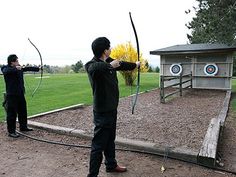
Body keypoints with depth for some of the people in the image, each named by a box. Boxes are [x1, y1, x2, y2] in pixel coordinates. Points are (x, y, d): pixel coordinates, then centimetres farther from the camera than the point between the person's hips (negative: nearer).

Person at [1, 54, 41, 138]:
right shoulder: (6, 69, -9)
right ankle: (11, 131, 7)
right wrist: (15, 68, -40)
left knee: (23, 112, 16)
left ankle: (23, 127, 31)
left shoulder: (20, 68, 8)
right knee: (12, 114, -2)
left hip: (20, 94, 7)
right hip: (11, 95, -7)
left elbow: (28, 68, 15)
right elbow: (6, 71, -31)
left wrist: (38, 68, 14)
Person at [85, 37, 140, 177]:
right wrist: (110, 65, -34)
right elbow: (94, 69, -45)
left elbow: (122, 65, 24)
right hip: (102, 111, -9)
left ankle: (111, 165, 41)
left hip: (112, 109, 9)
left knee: (110, 139, 22)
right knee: (99, 144, -1)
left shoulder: (109, 61, 5)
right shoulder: (92, 64, -19)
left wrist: (135, 65, 38)